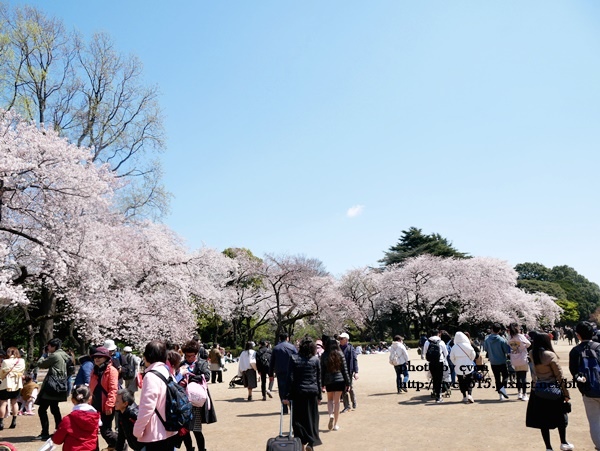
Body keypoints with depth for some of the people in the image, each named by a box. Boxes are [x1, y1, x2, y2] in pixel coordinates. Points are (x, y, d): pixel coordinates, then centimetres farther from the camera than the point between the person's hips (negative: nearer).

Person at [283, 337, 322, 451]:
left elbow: (290, 378, -6)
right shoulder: (316, 360, -1)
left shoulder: (294, 359, -4)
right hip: (312, 392, 1)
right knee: (312, 418, 14)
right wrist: (319, 396, 10)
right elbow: (318, 379, 2)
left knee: (298, 419, 9)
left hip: (298, 393, -1)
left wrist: (288, 396, -4)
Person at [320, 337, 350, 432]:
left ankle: (331, 415, -6)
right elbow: (344, 369, -1)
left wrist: (321, 384, 7)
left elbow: (322, 371, -1)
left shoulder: (324, 355, -4)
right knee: (337, 401, 10)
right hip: (339, 380, 0)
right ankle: (335, 424, 13)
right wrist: (348, 383, 5)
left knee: (330, 400, 20)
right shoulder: (340, 354, -4)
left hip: (328, 381, 0)